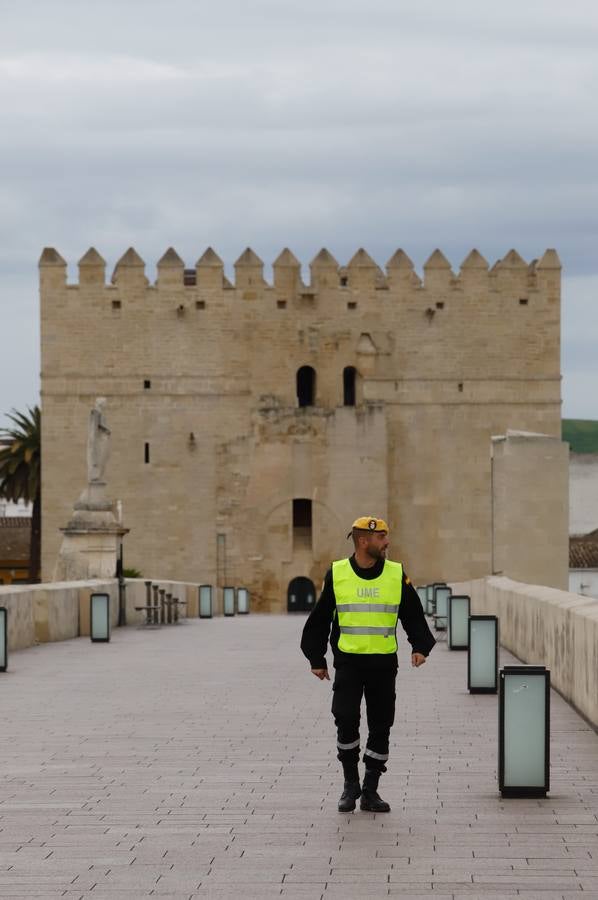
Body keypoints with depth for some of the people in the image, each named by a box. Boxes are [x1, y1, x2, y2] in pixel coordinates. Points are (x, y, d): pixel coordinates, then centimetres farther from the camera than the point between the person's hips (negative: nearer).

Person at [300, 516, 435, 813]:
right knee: (346, 720, -13)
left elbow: (414, 616, 10)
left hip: (383, 665, 2)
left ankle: (370, 791, 14)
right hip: (348, 663, -2)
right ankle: (350, 784, 6)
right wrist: (317, 659, 8)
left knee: (381, 727, 4)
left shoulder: (397, 575, 3)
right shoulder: (336, 574, 0)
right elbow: (319, 619, 9)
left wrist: (420, 646, -5)